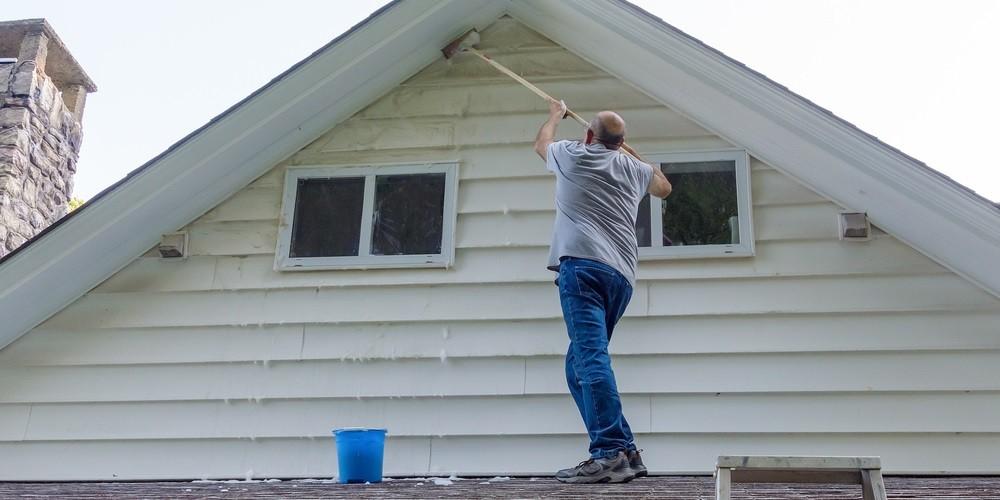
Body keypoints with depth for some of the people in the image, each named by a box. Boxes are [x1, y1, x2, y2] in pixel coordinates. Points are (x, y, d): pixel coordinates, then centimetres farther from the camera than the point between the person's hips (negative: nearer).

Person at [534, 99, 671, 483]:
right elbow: (664, 187, 46)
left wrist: (555, 115, 56)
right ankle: (621, 451, 5)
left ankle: (612, 454, -28)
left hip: (583, 265, -6)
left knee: (590, 357, -17)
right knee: (581, 362, 12)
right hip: (622, 276, 6)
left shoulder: (572, 155, 12)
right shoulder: (634, 169, 22)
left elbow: (541, 143, 36)